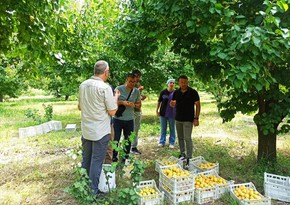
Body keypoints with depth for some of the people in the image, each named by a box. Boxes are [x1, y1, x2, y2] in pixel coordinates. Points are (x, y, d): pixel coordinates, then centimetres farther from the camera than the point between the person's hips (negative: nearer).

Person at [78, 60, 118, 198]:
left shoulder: (83, 85, 2)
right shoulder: (105, 87, -18)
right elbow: (112, 112, -13)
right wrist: (115, 97, 1)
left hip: (86, 130, 6)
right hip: (100, 131, -6)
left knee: (86, 160, 18)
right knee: (96, 162, 5)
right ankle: (93, 192, 16)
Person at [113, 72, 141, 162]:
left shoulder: (136, 91, 3)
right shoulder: (119, 89, -9)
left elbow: (139, 104, 10)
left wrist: (134, 105, -12)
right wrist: (122, 102, -22)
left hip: (130, 120, 3)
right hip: (118, 119, -3)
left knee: (128, 140, 12)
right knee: (116, 140, 7)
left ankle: (125, 159, 29)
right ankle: (114, 159, 24)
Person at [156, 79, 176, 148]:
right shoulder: (163, 92, -2)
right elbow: (159, 102, 4)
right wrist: (157, 111, 1)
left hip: (172, 113, -1)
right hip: (163, 113, 1)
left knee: (172, 128, 9)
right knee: (163, 128, 12)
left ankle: (172, 143, 20)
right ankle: (162, 142, 23)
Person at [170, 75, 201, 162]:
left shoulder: (193, 92, -8)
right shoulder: (176, 93, 5)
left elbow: (198, 105, -6)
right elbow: (173, 104, 12)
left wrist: (196, 118, -13)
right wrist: (172, 103, -14)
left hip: (188, 119, -5)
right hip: (178, 119, 5)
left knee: (187, 138, -7)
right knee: (180, 138, 13)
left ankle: (189, 157, 3)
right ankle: (182, 154, 27)